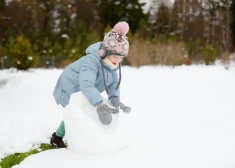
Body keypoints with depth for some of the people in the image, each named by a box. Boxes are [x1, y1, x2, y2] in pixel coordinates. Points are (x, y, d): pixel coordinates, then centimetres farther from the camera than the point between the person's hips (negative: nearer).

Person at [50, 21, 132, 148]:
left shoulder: (113, 64, -12)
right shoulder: (91, 61, -41)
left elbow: (114, 82, -14)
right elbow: (86, 84, -55)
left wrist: (115, 99, -34)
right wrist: (100, 106, -65)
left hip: (85, 93, 8)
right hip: (70, 89, -8)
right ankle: (57, 137, 12)